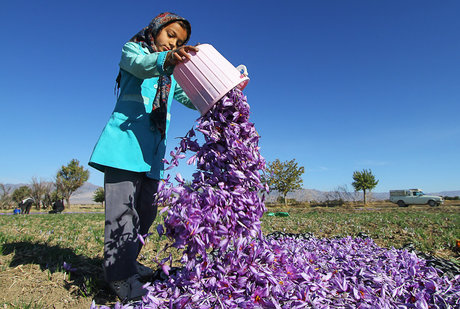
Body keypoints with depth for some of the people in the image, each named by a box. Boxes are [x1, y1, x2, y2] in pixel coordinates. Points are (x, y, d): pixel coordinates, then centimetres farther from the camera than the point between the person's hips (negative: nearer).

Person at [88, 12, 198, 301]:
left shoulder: (173, 74, 27)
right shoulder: (133, 49, 11)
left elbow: (194, 99, 15)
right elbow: (139, 64, -14)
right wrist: (165, 59, -37)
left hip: (152, 149, 6)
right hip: (125, 140, -6)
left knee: (147, 210, 7)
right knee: (123, 208, -10)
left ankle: (127, 262, 23)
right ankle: (120, 275, 0)